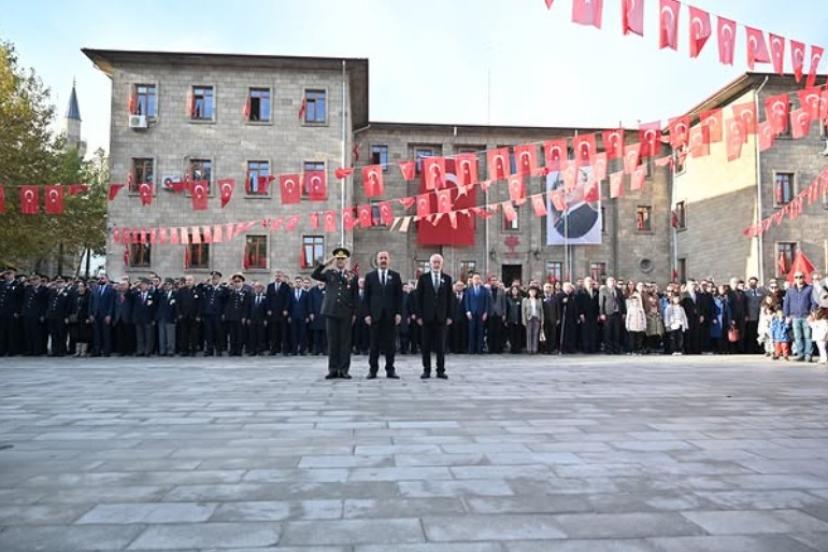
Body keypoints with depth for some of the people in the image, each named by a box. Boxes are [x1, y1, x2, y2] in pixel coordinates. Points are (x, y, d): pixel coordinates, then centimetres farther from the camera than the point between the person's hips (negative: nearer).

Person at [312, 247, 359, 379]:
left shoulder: (352, 276, 8)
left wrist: (354, 313, 1)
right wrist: (326, 263, -11)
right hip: (331, 312, 1)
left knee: (345, 341, 1)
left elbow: (355, 296, 7)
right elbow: (314, 275, -6)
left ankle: (344, 370, 7)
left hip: (346, 313, 0)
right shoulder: (329, 273, 10)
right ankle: (333, 369, 10)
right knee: (332, 341, 3)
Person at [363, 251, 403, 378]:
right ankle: (373, 370, 9)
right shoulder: (370, 276, 8)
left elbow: (399, 296, 5)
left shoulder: (395, 276, 9)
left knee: (390, 343, 3)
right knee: (374, 344, 2)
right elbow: (366, 297, 4)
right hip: (375, 315, -1)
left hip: (391, 315, 1)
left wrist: (399, 313, -4)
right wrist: (367, 314, -4)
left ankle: (390, 370, 10)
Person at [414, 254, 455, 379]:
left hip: (441, 317, 1)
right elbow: (419, 298, 2)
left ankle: (441, 371, 10)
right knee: (426, 345, 3)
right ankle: (426, 370, 11)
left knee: (441, 345, 3)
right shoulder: (423, 278, 4)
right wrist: (419, 315, -5)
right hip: (427, 317, -1)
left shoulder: (447, 278, 7)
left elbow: (450, 298, 6)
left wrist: (449, 316, 0)